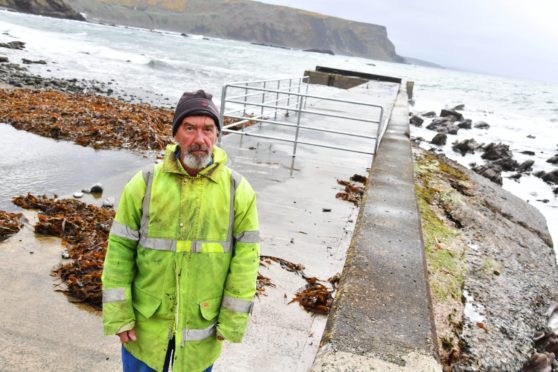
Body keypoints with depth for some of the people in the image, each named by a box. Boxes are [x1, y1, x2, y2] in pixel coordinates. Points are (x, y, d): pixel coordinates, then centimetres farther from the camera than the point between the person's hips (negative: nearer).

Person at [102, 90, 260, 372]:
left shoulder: (238, 191, -10)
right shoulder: (145, 184, -9)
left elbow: (245, 258, -8)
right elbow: (120, 249, -5)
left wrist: (232, 322, -6)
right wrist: (118, 315, -6)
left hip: (202, 328, 0)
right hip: (146, 325, 0)